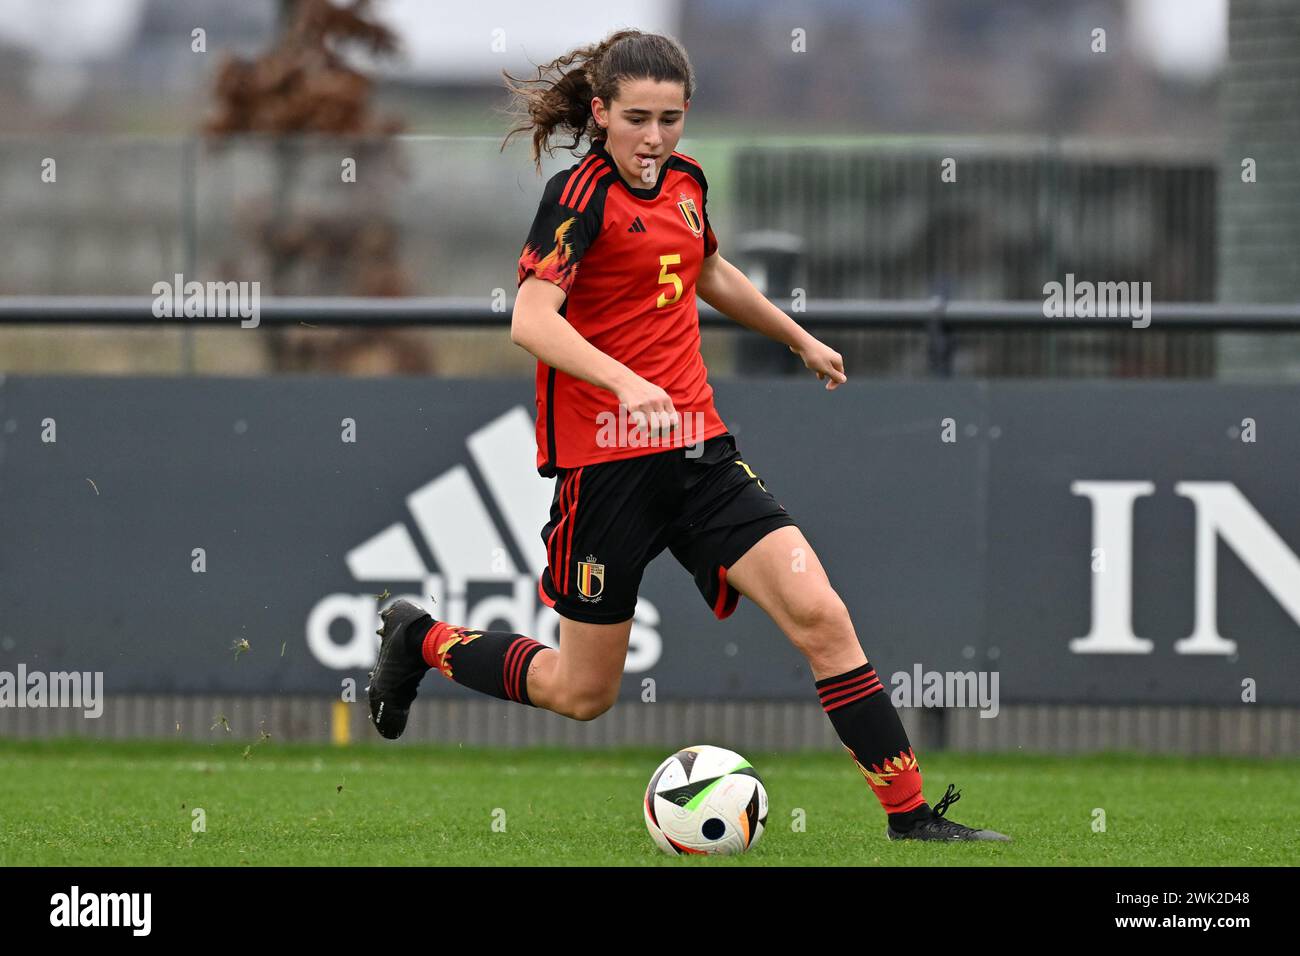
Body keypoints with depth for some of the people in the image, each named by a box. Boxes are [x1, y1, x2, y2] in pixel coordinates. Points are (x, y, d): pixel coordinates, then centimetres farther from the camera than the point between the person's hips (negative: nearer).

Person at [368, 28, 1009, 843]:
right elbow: (531, 320, -27)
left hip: (697, 447, 6)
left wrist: (800, 338, 42)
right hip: (607, 460, -6)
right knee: (583, 693, 6)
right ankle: (421, 640, 32)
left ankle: (912, 817, -9)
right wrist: (626, 383, -42)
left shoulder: (685, 181, 9)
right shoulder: (581, 195, -13)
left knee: (820, 615, -11)